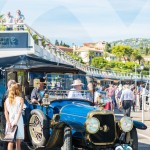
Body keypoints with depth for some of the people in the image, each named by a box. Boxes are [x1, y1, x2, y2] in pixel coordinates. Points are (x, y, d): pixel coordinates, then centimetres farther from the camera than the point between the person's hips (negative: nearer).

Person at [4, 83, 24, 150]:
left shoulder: (7, 100, 7)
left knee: (10, 142, 4)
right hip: (18, 122, -3)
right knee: (18, 143, 5)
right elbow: (19, 111, -14)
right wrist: (16, 121, -18)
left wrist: (8, 122, -5)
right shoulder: (20, 99, -3)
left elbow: (6, 112, 0)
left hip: (10, 122, 3)